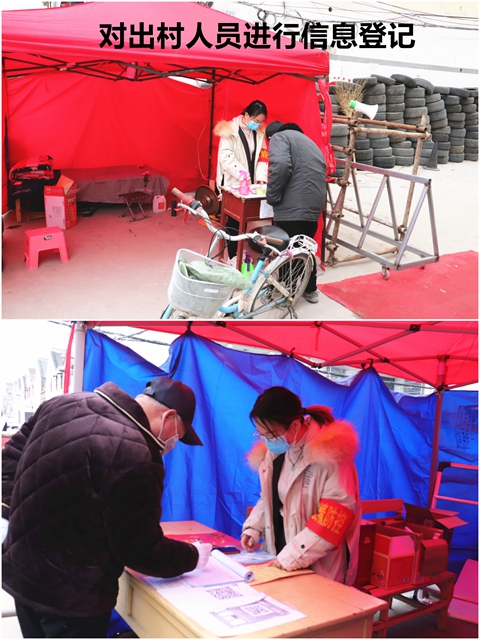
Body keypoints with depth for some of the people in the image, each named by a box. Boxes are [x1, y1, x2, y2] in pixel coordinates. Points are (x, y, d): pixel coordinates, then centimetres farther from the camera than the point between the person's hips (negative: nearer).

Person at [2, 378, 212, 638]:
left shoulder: (65, 404, -3)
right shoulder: (133, 458, -28)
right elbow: (143, 551, -19)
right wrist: (194, 556, -3)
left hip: (22, 572, 8)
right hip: (72, 595, -8)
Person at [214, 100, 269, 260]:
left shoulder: (259, 132, 8)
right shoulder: (230, 130, -9)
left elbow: (262, 157, 6)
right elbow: (226, 157, -17)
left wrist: (261, 177, -11)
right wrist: (241, 174, -27)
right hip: (232, 184, -5)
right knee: (234, 221, -2)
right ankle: (233, 257, 6)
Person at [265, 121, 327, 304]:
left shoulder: (279, 137, 2)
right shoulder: (306, 140, 29)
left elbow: (281, 166, -18)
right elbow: (320, 169, 26)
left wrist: (272, 197, -10)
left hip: (293, 207, -9)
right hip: (313, 205, 9)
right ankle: (310, 290, 29)